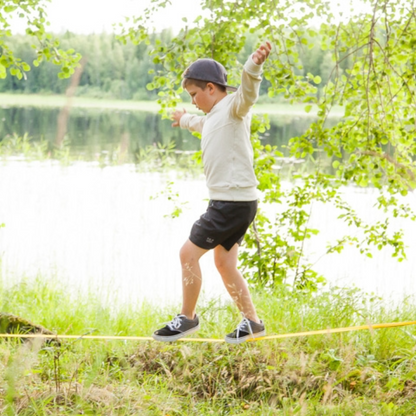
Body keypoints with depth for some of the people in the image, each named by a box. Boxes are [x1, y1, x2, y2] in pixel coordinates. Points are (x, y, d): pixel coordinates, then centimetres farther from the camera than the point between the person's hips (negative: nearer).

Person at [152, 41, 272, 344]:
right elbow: (202, 123, 46)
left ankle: (187, 318, 7)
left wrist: (255, 64, -54)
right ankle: (252, 322, 21)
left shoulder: (234, 107, -10)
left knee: (189, 252, -6)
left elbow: (248, 91, -33)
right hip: (226, 201, 10)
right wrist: (184, 120, 67)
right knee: (224, 264, 13)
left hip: (235, 201, -10)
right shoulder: (214, 117, 20)